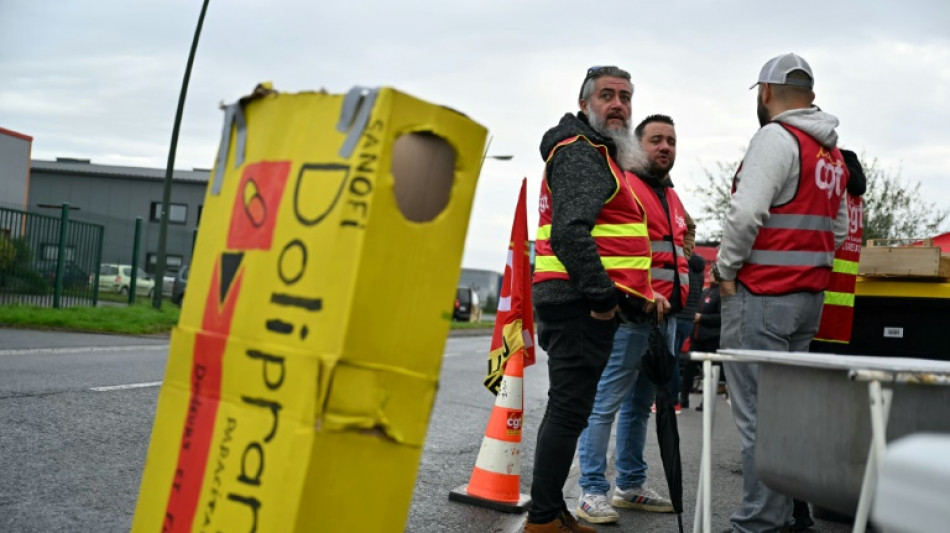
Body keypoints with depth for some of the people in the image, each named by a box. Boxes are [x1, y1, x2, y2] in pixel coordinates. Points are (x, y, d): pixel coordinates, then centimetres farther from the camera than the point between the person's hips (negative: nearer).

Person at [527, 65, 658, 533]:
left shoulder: (598, 155, 25)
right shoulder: (579, 152, -9)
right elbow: (569, 232, -22)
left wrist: (636, 294, 23)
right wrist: (603, 294, -23)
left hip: (580, 302, 11)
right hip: (581, 302, -11)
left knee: (568, 407, 14)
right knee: (570, 408, -8)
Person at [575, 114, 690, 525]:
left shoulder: (673, 199, 22)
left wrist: (678, 298, 20)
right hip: (630, 313, -9)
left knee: (640, 403, 14)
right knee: (606, 402, -7)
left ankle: (631, 485, 22)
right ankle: (592, 491, -3)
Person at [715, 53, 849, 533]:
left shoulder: (776, 137, -11)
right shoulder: (833, 153, 16)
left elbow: (746, 212, -21)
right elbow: (839, 229, 20)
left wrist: (726, 269, -9)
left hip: (762, 294, -9)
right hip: (810, 295, 9)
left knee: (759, 414, -6)